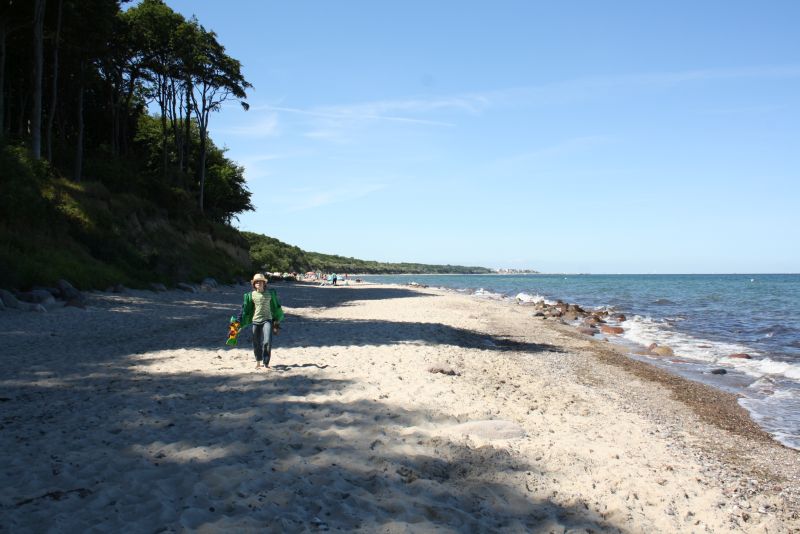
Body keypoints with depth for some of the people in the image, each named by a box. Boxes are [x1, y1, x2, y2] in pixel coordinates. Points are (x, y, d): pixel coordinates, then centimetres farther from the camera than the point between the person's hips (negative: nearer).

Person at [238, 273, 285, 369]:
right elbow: (245, 309, 6)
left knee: (267, 342, -17)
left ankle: (266, 363, -7)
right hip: (256, 321, 1)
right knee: (257, 343, 8)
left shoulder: (270, 294, 2)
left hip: (267, 320, -1)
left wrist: (277, 320, 15)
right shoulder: (251, 295, 1)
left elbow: (276, 307, 12)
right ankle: (258, 362, 28)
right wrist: (240, 322, 4)